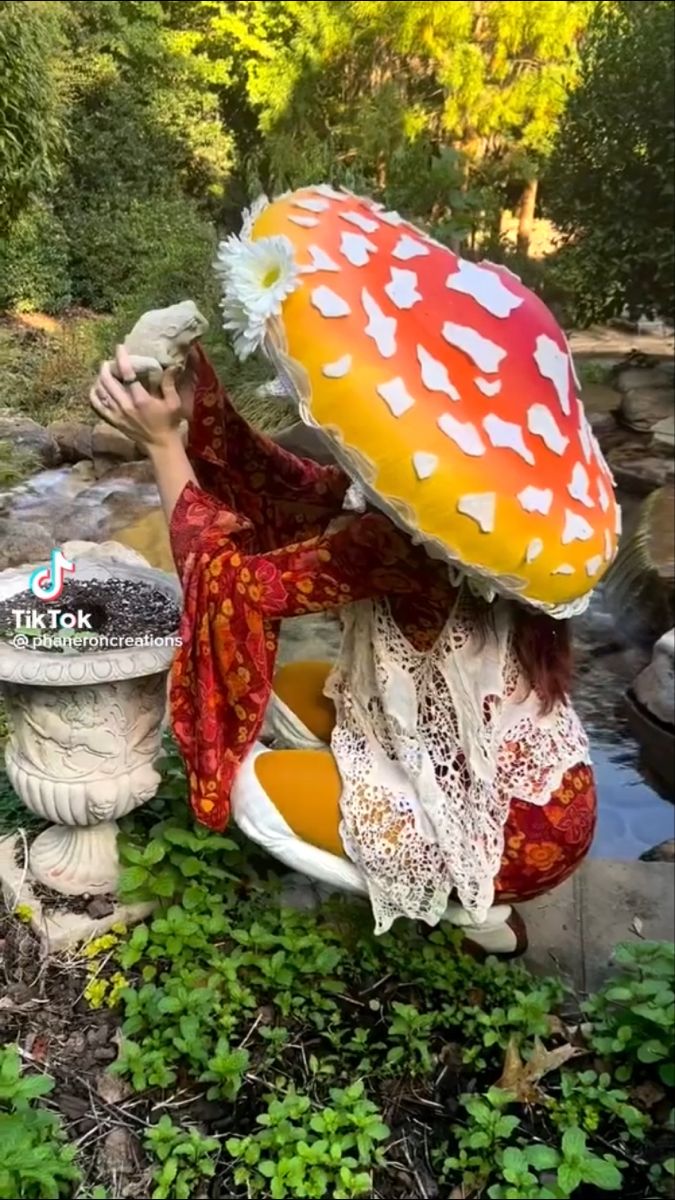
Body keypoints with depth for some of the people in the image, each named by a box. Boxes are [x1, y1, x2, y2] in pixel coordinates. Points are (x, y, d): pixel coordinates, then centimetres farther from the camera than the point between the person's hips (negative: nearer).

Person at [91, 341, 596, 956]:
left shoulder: (402, 536, -29)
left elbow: (234, 579, -20)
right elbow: (295, 495, 3)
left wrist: (162, 442, -14)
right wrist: (200, 400, -8)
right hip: (500, 768, 9)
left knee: (252, 786, -1)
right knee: (284, 691, 13)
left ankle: (465, 903, 5)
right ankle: (462, 882, 15)